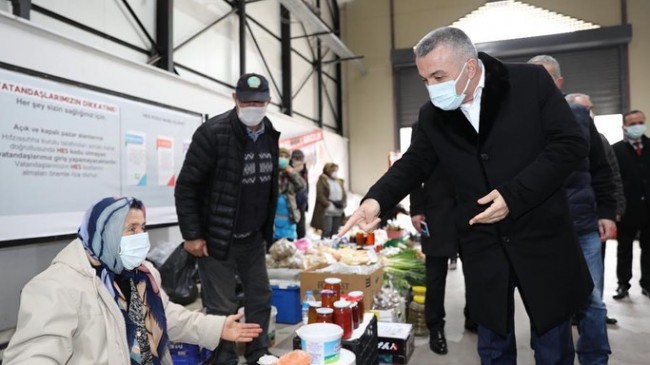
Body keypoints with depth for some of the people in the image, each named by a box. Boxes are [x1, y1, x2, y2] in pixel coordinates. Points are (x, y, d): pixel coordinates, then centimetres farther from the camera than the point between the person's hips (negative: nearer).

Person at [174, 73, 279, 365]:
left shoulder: (270, 135, 3)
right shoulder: (213, 133, -17)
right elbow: (186, 186, -14)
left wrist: (268, 228, 14)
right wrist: (191, 235, -15)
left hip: (252, 237, 7)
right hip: (217, 238, -6)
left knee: (260, 298, 16)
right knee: (222, 308, 4)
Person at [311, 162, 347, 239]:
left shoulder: (339, 181, 18)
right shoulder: (322, 180, -2)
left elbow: (344, 194, 16)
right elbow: (320, 195, -11)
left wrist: (343, 204, -2)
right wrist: (329, 205, -17)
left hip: (338, 212, 6)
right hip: (327, 211, -6)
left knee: (335, 232, 7)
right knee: (327, 231, -9)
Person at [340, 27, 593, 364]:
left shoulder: (531, 81, -9)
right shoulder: (431, 115, 1)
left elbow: (570, 144, -10)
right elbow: (414, 163, 4)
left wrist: (515, 194, -20)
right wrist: (376, 199, -15)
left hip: (540, 236, -2)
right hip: (483, 246, 3)